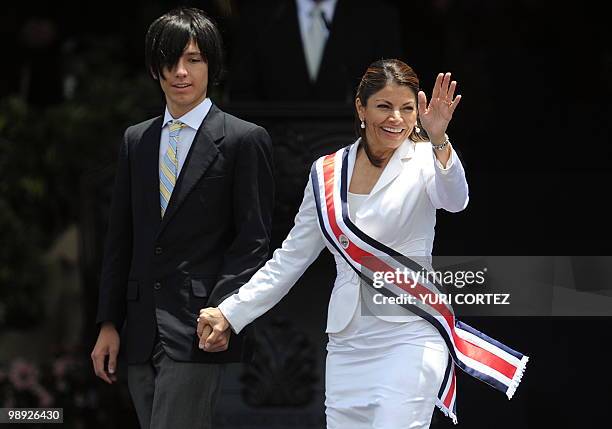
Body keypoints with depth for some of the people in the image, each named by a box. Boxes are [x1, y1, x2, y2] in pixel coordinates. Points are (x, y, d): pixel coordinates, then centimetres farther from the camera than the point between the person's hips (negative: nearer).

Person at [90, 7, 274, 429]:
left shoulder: (245, 140, -1)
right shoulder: (136, 141, 16)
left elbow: (254, 240, -5)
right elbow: (120, 238, 16)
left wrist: (222, 312, -16)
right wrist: (109, 324, 11)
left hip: (199, 330, -6)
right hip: (143, 330, 6)